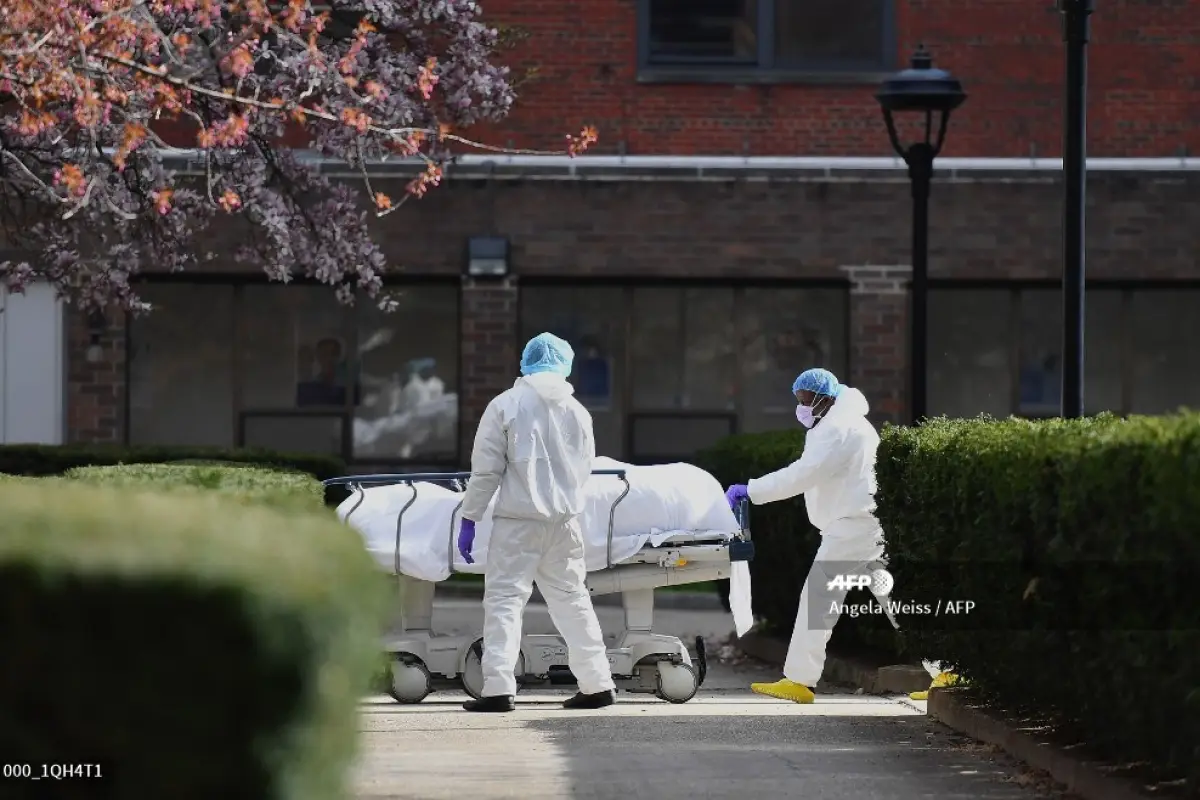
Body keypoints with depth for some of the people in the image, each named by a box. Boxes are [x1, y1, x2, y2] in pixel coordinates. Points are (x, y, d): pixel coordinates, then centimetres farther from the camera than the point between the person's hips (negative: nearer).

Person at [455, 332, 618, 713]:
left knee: (504, 598, -4)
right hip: (565, 521, 4)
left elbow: (486, 469, -6)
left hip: (518, 518, -4)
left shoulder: (505, 406, -5)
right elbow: (584, 470, 13)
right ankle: (597, 684, 17)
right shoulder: (577, 412, 7)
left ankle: (499, 688, -14)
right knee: (572, 599, 14)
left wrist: (469, 518, -1)